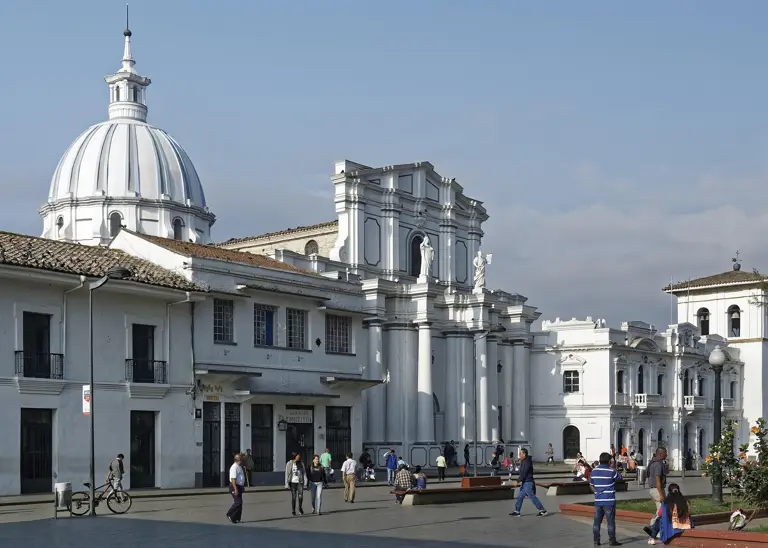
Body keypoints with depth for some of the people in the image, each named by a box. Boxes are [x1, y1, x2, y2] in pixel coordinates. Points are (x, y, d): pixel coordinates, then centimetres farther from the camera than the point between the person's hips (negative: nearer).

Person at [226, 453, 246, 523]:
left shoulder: (240, 467, 15)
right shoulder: (234, 467, -17)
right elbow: (233, 479, -23)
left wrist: (242, 487, 26)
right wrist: (235, 489, -27)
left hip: (239, 487, 10)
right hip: (234, 486, -10)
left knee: (239, 503, 9)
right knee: (238, 502, -13)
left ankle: (237, 518, 14)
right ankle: (230, 515, -1)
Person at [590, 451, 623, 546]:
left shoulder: (594, 471, 4)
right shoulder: (611, 471, -12)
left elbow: (591, 485, 11)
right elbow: (619, 477, 6)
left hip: (598, 500, 5)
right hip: (609, 500, -5)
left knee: (597, 521, 9)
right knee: (611, 521, 3)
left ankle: (596, 540, 11)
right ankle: (612, 540, 7)